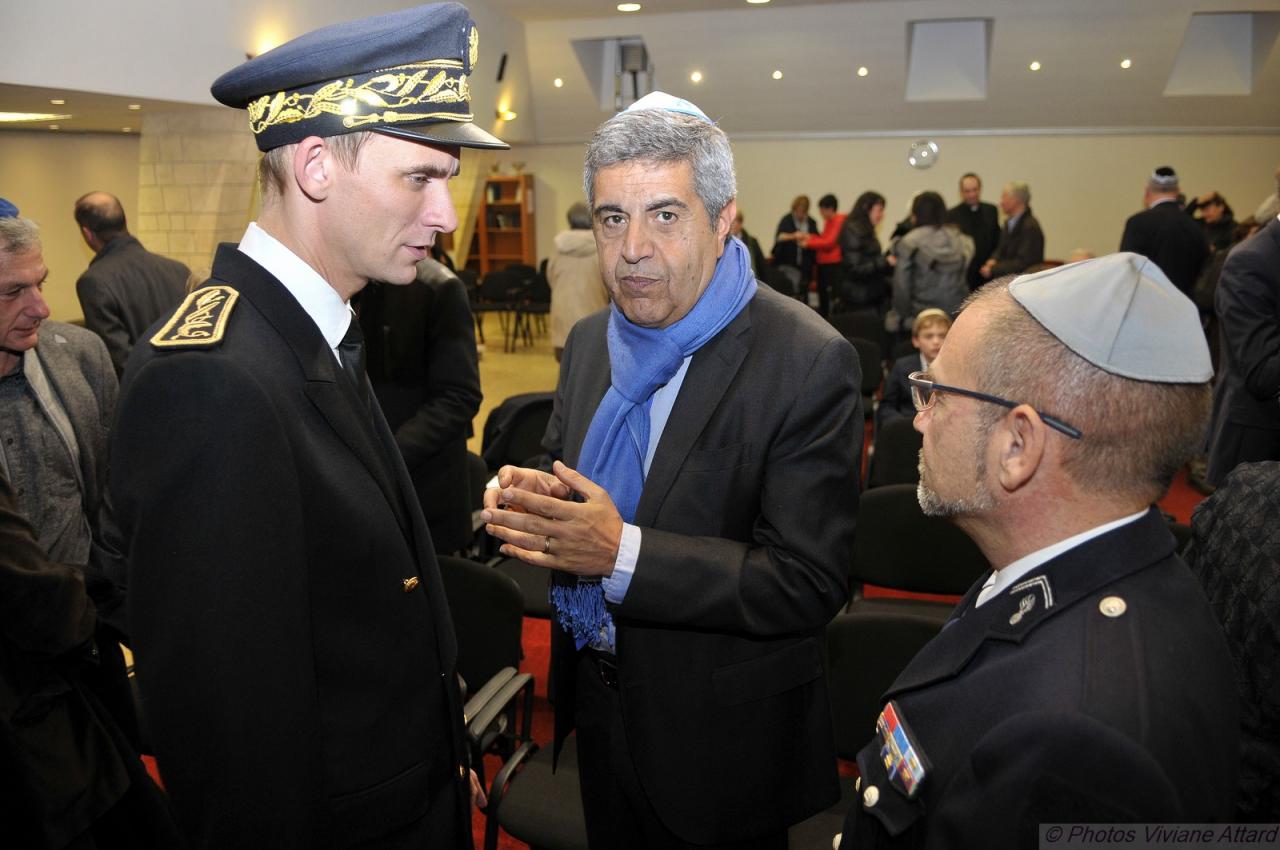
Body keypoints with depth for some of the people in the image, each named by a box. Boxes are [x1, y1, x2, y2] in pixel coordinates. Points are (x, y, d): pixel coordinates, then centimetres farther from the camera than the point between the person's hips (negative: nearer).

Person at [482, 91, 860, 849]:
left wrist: (620, 552, -32)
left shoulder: (810, 363, -22)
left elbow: (807, 586, -24)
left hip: (720, 742, -5)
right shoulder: (590, 341, 0)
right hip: (598, 708, 6)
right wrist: (531, 500, -13)